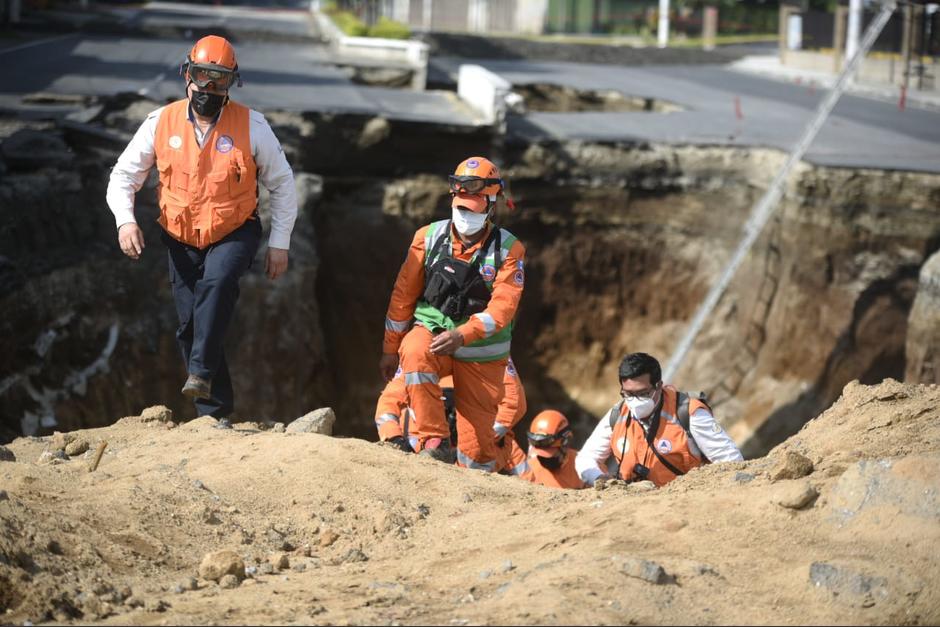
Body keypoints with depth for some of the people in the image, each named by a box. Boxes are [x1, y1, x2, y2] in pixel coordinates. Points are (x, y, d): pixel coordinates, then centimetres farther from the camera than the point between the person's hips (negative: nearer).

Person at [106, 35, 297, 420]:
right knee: (190, 324, 0)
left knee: (218, 282, -34)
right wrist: (125, 219, -15)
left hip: (235, 233, -3)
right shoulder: (161, 123, -5)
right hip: (181, 239, 3)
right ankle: (214, 411, 10)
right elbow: (124, 175, 3)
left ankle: (201, 373, -33)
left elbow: (282, 184, 1)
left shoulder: (251, 127, -9)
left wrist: (279, 244, -2)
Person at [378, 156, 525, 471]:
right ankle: (434, 442, -31)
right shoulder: (429, 238, -2)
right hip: (432, 331, 0)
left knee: (477, 441, -2)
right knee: (414, 353, -36)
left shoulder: (508, 249, -7)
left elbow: (503, 307, -17)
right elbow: (403, 295, 4)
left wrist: (462, 335, -33)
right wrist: (390, 349, 6)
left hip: (481, 354, 0)